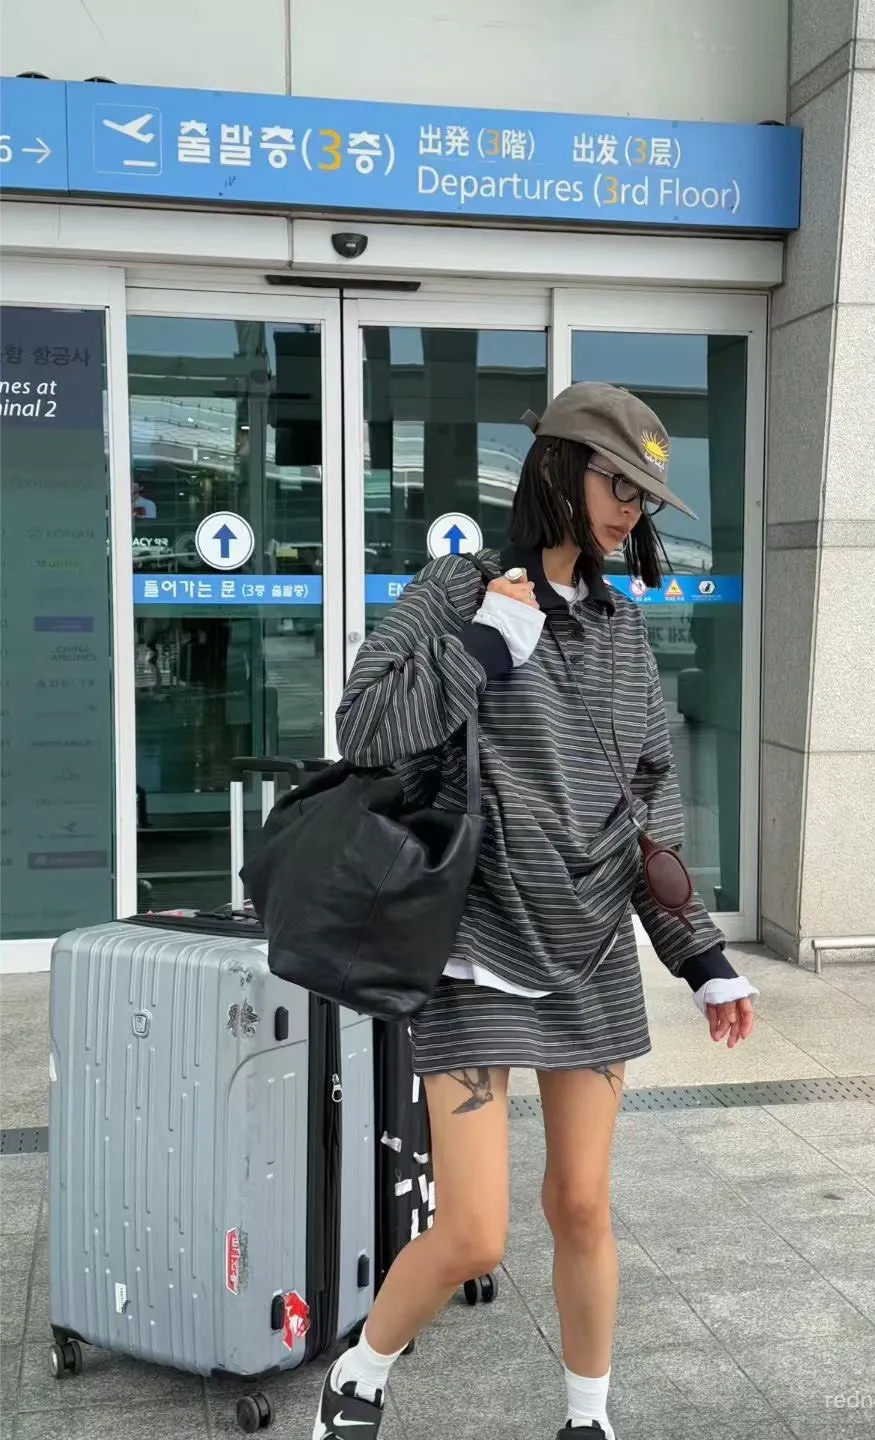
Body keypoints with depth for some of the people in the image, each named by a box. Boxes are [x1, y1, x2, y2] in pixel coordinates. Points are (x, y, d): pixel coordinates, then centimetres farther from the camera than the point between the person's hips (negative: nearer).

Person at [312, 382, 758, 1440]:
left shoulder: (623, 626, 9)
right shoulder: (458, 590, -5)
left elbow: (651, 806, 12)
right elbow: (363, 732, -14)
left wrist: (704, 958, 9)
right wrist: (488, 642, -17)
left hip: (594, 957, 5)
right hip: (478, 953, -4)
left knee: (583, 1209, 12)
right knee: (472, 1237, -3)